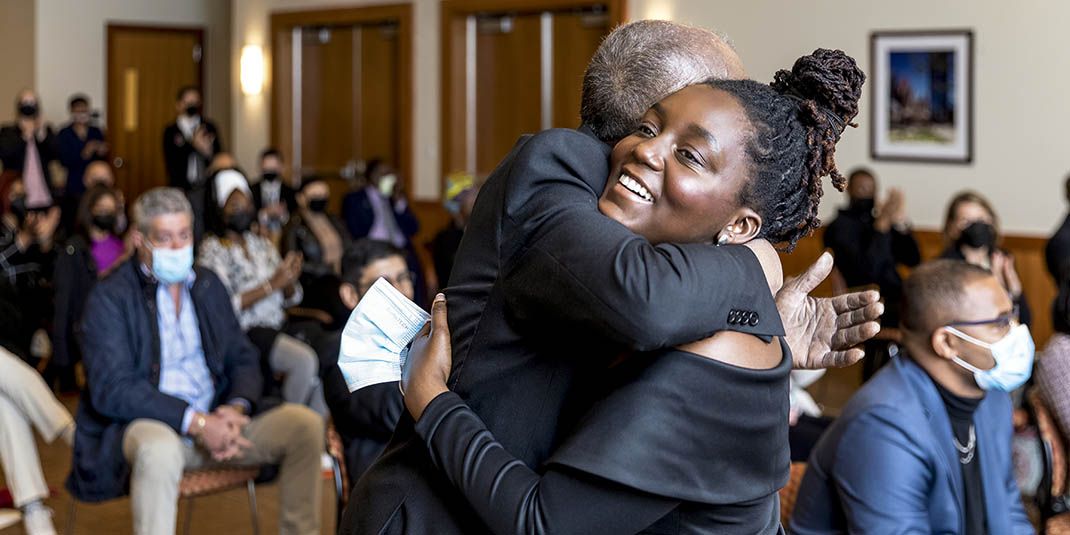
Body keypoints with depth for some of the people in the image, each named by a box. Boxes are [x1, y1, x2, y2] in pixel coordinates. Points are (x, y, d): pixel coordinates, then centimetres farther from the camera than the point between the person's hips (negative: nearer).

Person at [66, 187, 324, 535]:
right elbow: (110, 389, -14)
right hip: (144, 426, -5)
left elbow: (242, 359, 16)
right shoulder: (109, 297, -3)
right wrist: (196, 422, -21)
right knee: (159, 448, -40)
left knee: (304, 423, -15)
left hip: (214, 420, 6)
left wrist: (236, 409, -9)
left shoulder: (208, 285, 16)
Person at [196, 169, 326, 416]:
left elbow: (290, 299, 15)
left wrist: (289, 281, -8)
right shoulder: (213, 250, -3)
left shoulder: (262, 244, 16)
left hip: (277, 328, 6)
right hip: (244, 334, -6)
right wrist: (271, 285, -17)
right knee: (305, 359, -28)